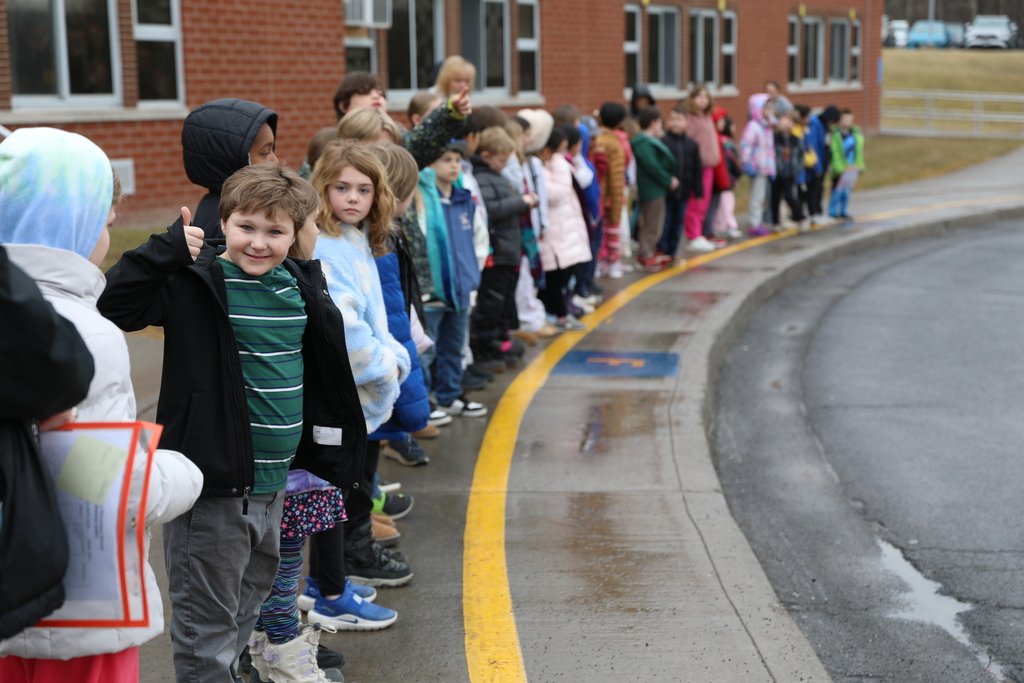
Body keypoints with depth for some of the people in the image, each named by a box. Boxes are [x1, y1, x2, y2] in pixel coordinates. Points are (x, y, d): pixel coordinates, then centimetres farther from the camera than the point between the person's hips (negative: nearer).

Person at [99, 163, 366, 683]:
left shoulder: (300, 286, 7)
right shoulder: (194, 282, -12)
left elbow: (322, 367, 21)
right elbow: (113, 306, -24)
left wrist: (329, 443, 23)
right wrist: (166, 250, -33)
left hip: (274, 479, 7)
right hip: (214, 483, -7)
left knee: (253, 590, 24)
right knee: (206, 620, 2)